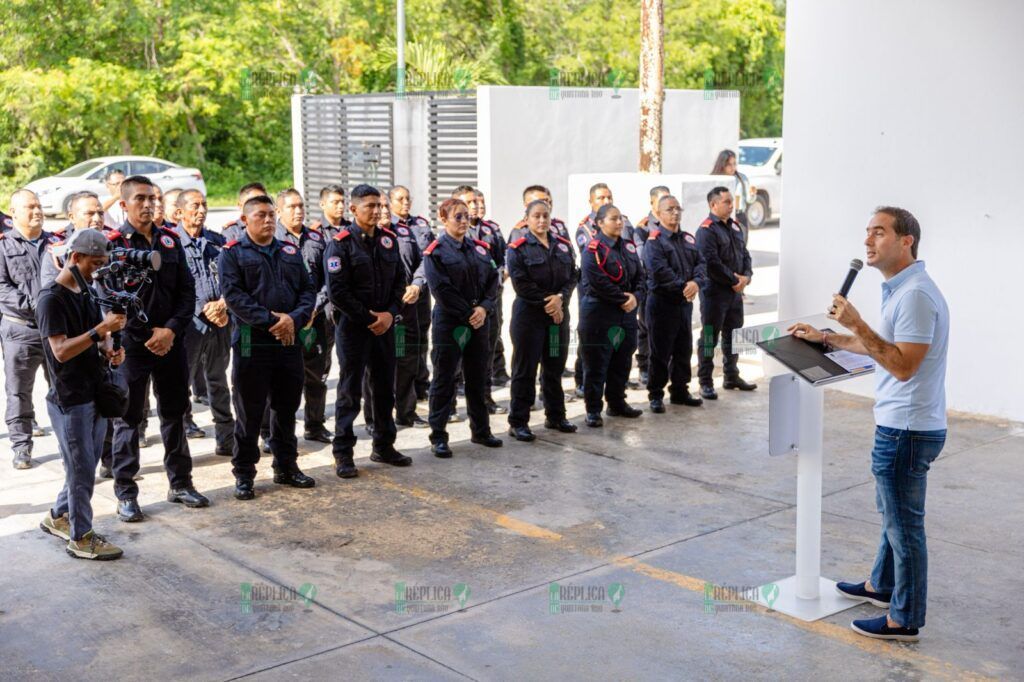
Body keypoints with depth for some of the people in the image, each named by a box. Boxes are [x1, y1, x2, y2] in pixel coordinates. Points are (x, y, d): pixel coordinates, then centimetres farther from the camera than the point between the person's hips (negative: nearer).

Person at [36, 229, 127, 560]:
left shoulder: (86, 293, 10)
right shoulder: (52, 299, -15)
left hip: (95, 394, 8)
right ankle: (80, 538, 11)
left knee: (84, 467, 17)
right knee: (82, 471, -1)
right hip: (69, 400, -8)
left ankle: (58, 517, 35)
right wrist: (101, 329, -27)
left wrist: (111, 352, -4)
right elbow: (61, 351, -22)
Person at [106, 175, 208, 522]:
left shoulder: (170, 240, 9)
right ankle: (126, 493, 12)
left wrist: (171, 330, -8)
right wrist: (147, 336, -11)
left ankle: (180, 483, 25)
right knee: (128, 418, 3)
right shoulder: (113, 244, -6)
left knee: (174, 413, 13)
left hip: (171, 341, 5)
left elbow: (187, 290, 6)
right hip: (131, 344, -4)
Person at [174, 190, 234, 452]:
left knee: (219, 382, 14)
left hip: (220, 323, 5)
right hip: (188, 323, -5)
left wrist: (223, 304, -9)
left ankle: (226, 440, 22)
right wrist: (204, 310, -13)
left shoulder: (218, 242, 11)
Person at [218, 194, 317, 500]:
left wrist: (294, 319, -10)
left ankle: (286, 467, 25)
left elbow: (308, 289, 9)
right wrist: (270, 320, -19)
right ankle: (244, 474, 12)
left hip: (289, 342, 5)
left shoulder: (291, 253, 15)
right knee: (249, 412, 2)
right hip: (251, 343, -5)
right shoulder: (233, 253, 0)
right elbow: (233, 294, -12)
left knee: (286, 408, 13)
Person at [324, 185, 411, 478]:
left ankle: (383, 446, 26)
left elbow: (399, 280, 10)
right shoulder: (341, 243, -10)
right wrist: (368, 319, -14)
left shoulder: (389, 239, 8)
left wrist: (390, 314, -5)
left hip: (384, 325, 6)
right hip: (353, 327, -6)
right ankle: (343, 453, 8)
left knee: (385, 387, 13)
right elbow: (337, 291, -15)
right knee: (349, 391, 0)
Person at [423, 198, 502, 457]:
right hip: (449, 323, -6)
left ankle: (480, 430, 26)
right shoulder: (436, 251, -7)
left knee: (478, 378, 14)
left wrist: (484, 308, -10)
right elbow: (441, 289, -14)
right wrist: (469, 314, -15)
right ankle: (438, 437, 5)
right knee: (444, 380, 0)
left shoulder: (480, 249, 11)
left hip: (479, 322, 6)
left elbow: (493, 280, 6)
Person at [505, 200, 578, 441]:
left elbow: (572, 277, 3)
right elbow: (522, 284, -13)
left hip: (558, 314, 5)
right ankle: (518, 422, 5)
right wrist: (547, 303, -15)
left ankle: (555, 416, 26)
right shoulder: (518, 249, -5)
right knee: (525, 369, -1)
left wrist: (560, 298, -15)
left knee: (555, 367, 13)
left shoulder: (563, 246, 10)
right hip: (529, 315, -5)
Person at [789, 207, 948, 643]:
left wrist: (856, 324, -26)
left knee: (904, 523, 1)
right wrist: (827, 338, 22)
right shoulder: (900, 289, 11)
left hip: (907, 429, -10)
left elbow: (903, 364, -26)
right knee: (893, 513, 24)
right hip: (900, 425, 10)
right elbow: (885, 347, 22)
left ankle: (904, 620, 12)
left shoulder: (915, 294, -22)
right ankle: (882, 585, 41)